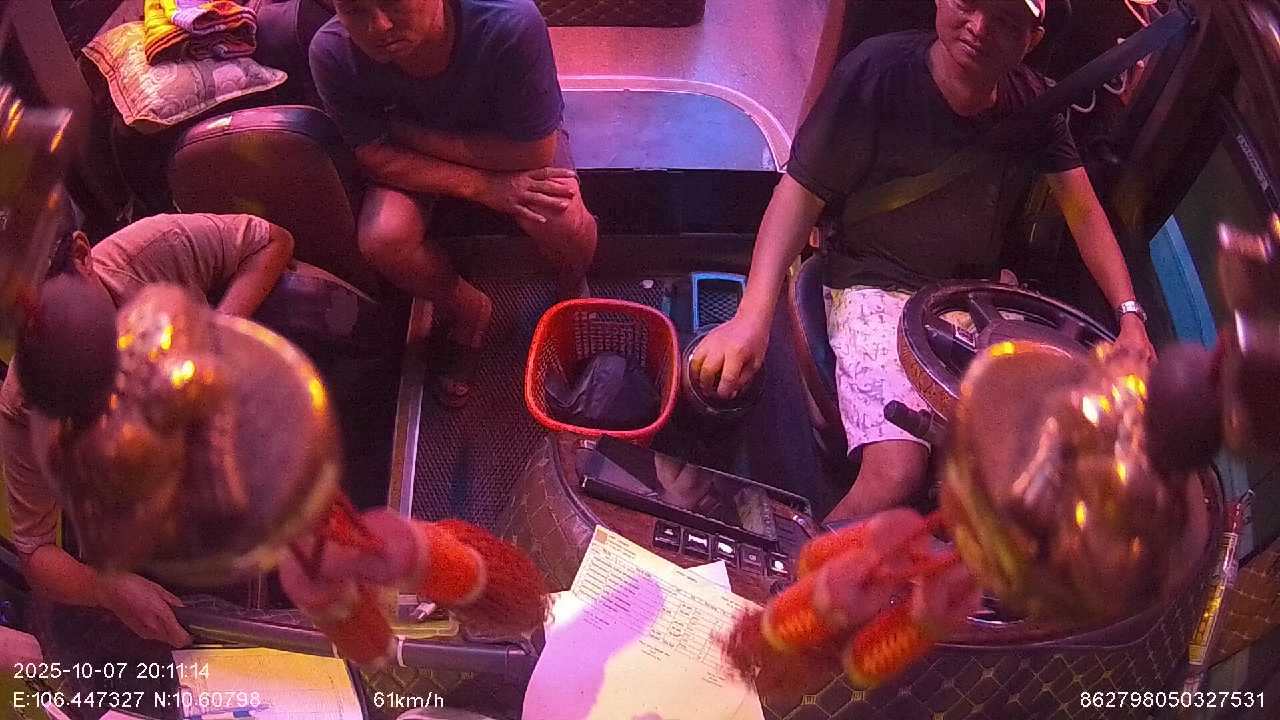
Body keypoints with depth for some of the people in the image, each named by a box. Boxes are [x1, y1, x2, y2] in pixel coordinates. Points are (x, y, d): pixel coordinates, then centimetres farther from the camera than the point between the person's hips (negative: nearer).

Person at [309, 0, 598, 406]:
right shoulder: (331, 53, -29)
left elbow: (533, 152, -29)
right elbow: (377, 158, -20)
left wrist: (410, 133, -26)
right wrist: (483, 186, -31)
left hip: (510, 142, -1)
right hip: (411, 159, 2)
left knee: (563, 225, -28)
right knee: (381, 241, -25)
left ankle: (572, 289, 12)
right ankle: (468, 312, 8)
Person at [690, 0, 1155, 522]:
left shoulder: (1031, 98, -2)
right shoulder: (879, 72, -17)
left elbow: (1083, 211, 4)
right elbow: (802, 191, -16)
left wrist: (1130, 319, -6)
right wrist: (752, 316, -27)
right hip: (878, 288, -6)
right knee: (897, 471, -26)